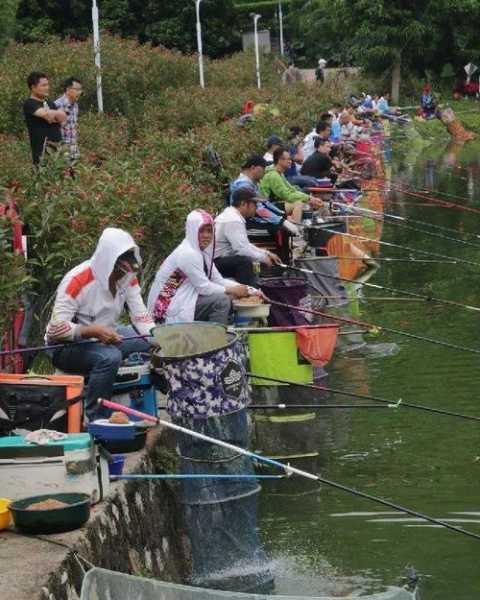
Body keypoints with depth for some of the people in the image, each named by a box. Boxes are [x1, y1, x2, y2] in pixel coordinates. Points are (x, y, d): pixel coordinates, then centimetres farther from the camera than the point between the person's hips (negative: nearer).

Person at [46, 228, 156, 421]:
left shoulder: (128, 277, -5)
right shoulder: (78, 280, -25)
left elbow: (141, 316, -8)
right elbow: (56, 328, -27)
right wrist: (93, 331, -39)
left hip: (107, 337, 7)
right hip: (66, 345, -7)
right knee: (109, 357, -35)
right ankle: (95, 420, -24)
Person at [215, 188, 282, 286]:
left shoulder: (231, 215, 13)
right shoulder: (233, 221, -19)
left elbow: (244, 244, 21)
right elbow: (242, 249, -25)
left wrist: (266, 253, 13)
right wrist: (263, 258, -11)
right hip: (216, 263, -11)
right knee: (244, 261, -29)